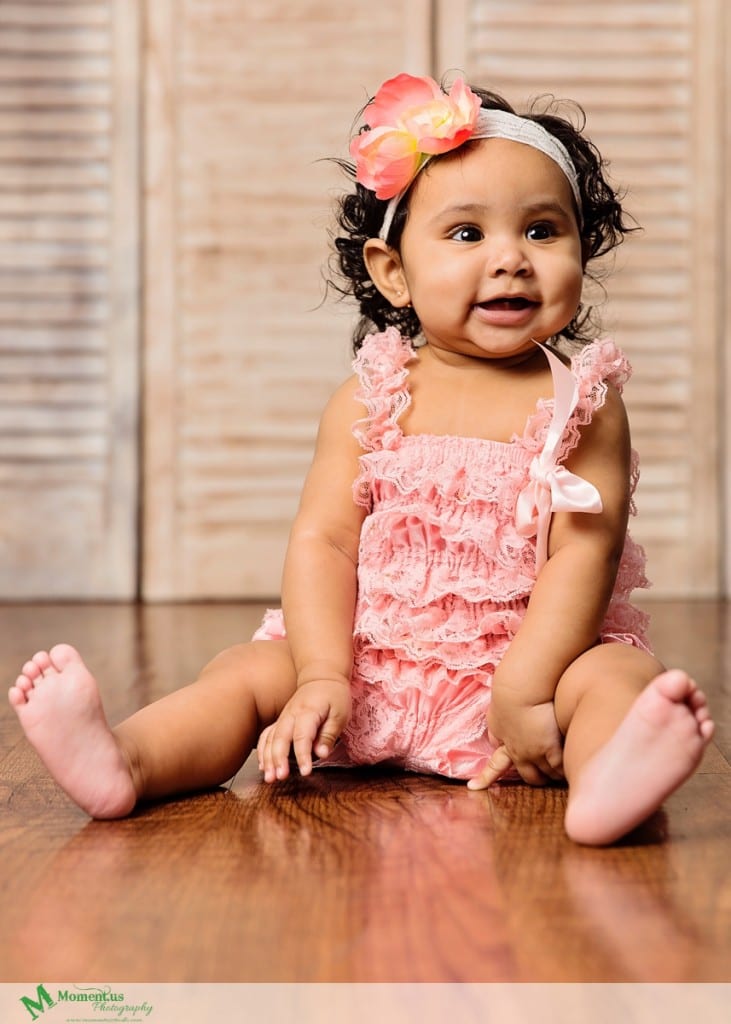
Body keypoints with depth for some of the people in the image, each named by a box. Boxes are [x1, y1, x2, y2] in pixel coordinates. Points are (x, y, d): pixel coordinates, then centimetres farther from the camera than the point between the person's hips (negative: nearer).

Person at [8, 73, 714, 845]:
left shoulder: (584, 404, -2)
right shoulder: (369, 401, 1)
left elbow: (583, 554, -11)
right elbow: (322, 540, -3)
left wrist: (524, 690, -23)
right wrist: (321, 677, -17)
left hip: (535, 660, -2)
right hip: (372, 668, 3)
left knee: (617, 675, -29)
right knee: (251, 671, -12)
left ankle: (607, 778, -59)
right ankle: (126, 762, -33)